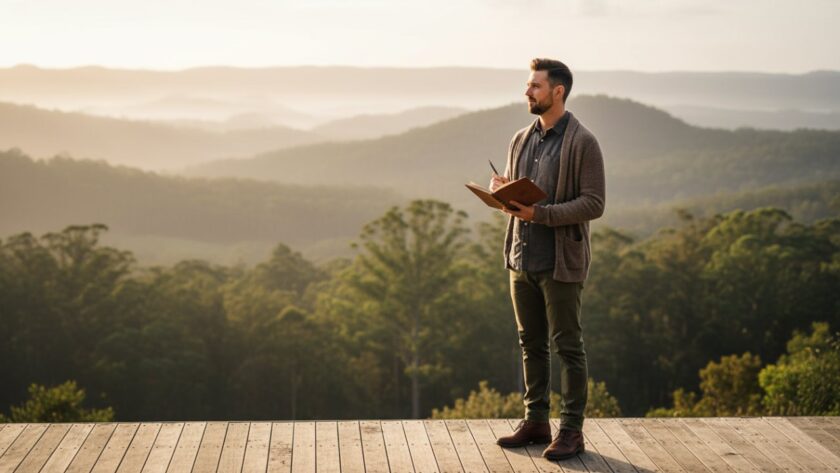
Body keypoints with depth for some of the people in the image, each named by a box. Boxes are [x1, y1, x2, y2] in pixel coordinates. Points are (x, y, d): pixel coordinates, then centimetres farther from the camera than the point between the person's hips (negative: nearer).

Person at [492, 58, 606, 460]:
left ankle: (571, 430, 7)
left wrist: (540, 213, -23)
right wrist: (501, 190, -4)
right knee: (531, 344, 13)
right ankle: (536, 421, 23)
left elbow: (593, 204, -15)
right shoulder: (521, 139, 11)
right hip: (521, 258, 7)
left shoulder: (582, 143, -10)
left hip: (560, 262, -7)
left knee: (567, 347, 0)